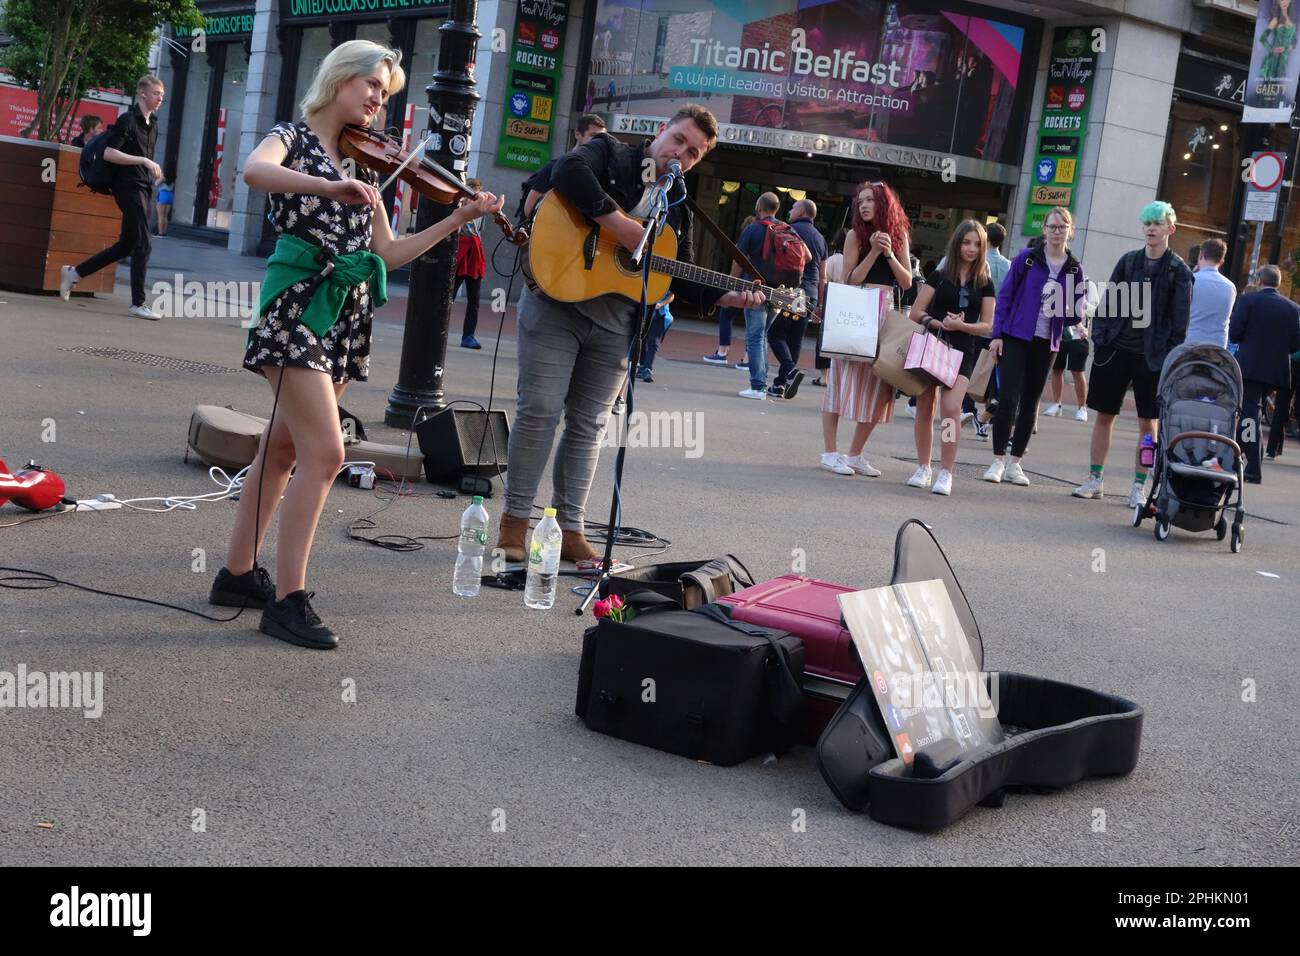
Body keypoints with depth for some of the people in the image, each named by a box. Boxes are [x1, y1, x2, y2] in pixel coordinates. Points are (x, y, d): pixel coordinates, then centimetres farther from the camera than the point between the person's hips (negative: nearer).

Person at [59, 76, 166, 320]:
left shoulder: (153, 125, 17)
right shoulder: (127, 120, -8)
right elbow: (109, 153, -16)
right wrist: (144, 161, -20)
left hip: (143, 189, 9)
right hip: (129, 187, -9)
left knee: (126, 245, 11)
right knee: (142, 245, -10)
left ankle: (74, 273, 22)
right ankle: (138, 303, -7)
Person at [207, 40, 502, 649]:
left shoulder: (363, 166, 17)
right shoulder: (293, 137, -2)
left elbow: (387, 253, 14)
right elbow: (254, 171, -26)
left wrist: (459, 220, 8)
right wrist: (329, 186, -40)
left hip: (348, 314, 7)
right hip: (299, 304, -7)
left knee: (284, 449, 13)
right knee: (325, 453, -15)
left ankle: (238, 574, 23)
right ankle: (288, 599, -10)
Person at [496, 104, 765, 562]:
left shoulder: (678, 208, 16)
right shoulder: (610, 154, 1)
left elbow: (682, 278, 18)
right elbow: (569, 171, -21)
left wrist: (728, 297, 3)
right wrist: (618, 223, -25)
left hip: (615, 326, 5)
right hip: (558, 304, -5)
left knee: (588, 424, 7)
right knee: (541, 409, -6)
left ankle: (569, 530, 14)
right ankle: (514, 521, 4)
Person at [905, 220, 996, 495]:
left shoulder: (984, 284, 7)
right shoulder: (939, 276, 6)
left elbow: (988, 325, 4)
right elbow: (915, 312, 2)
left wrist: (961, 326, -14)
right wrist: (938, 323, -16)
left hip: (962, 352, -1)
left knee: (951, 408, -16)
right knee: (924, 409, 3)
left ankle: (946, 472, -11)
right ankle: (923, 468, 17)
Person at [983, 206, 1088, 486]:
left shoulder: (1074, 269, 5)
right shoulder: (1026, 258, -2)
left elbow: (1074, 314, 10)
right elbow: (1005, 296, -2)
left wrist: (1079, 312, -13)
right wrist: (997, 335, -7)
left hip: (1046, 344, 3)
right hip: (1015, 338, -3)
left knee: (1030, 402, 8)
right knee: (1008, 398, -10)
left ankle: (1014, 463, 16)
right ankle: (998, 461, 0)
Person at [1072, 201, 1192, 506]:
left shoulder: (1179, 271, -2)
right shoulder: (1128, 261, 6)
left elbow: (1180, 319, -4)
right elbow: (1108, 301, 8)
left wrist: (1171, 356, -11)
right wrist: (1099, 337, -1)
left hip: (1151, 355, -3)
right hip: (1116, 349, 3)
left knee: (1148, 423, 2)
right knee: (1104, 416, 7)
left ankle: (1139, 487, 9)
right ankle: (1094, 480, 16)